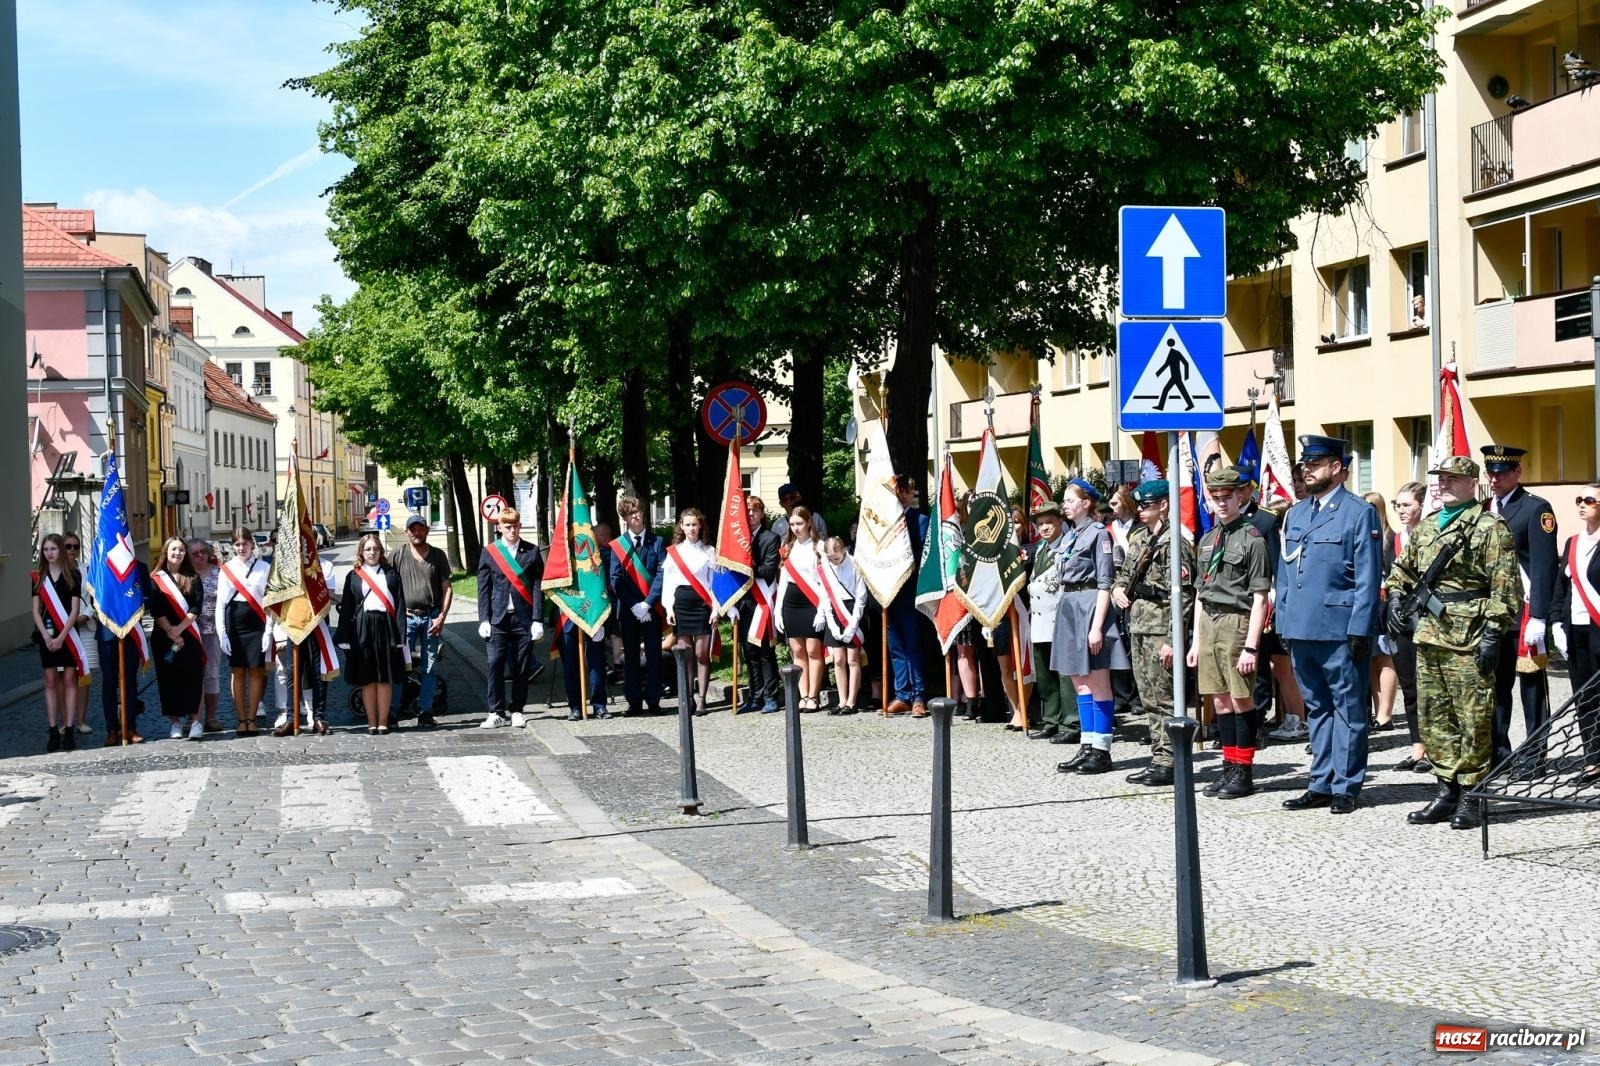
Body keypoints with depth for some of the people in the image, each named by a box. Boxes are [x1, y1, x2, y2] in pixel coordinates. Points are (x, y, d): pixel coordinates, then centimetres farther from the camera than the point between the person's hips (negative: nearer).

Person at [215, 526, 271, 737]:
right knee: (238, 672, 3)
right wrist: (222, 634, -2)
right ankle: (241, 720, 8)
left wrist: (268, 631, -7)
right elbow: (220, 603, 4)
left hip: (256, 624, -1)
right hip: (234, 623, 1)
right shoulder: (226, 569, 6)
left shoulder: (264, 568, 2)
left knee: (256, 671, 1)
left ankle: (252, 719, 9)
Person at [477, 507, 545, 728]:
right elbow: (483, 589, 6)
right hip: (498, 619, 0)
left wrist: (537, 620, -4)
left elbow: (537, 588, 2)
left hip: (524, 619, 0)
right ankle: (496, 712, 1)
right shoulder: (489, 552, 7)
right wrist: (484, 620, -2)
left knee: (522, 667, 4)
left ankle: (517, 711, 14)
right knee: (495, 664, -6)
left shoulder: (532, 552, 5)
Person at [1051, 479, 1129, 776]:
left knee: (1097, 683, -4)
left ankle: (1102, 750, 0)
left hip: (1090, 605, -9)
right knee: (1080, 682, 10)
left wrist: (1097, 626, -19)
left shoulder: (1098, 533, -8)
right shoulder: (1070, 536, 16)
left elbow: (1105, 583, -13)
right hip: (1069, 607, 9)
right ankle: (1088, 747, 15)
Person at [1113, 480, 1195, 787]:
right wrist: (1118, 588, 7)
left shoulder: (1174, 543, -12)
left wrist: (1171, 640, -21)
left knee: (1164, 698, -5)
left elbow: (1181, 595, -17)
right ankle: (1158, 759, 18)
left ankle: (1168, 763, -1)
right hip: (1138, 626, 9)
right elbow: (1126, 572, 31)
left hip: (1160, 629, -9)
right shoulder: (1138, 538, 15)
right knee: (1148, 697, 12)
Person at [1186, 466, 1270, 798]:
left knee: (1241, 698, -2)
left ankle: (1244, 771, 6)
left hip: (1237, 622, -7)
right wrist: (1195, 642, 15)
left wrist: (1251, 646, -16)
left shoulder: (1252, 539, -8)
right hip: (1208, 623, 7)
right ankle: (1229, 766, 17)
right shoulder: (1207, 539, 14)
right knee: (1220, 699, 10)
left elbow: (1259, 598, -11)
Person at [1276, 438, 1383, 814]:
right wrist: (1283, 624, 11)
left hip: (1340, 631, -7)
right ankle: (1322, 785, 19)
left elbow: (1369, 578, -8)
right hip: (1301, 629, 7)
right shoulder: (1295, 514, 15)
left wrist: (1360, 629, -14)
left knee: (1348, 709, 1)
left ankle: (1345, 787, 6)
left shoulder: (1360, 512, -4)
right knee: (1316, 709, 13)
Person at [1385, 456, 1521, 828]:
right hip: (1428, 636, 7)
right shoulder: (1425, 528, 17)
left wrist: (1493, 632, -15)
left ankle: (1470, 796, 3)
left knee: (1473, 720, -3)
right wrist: (1396, 596, 9)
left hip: (1468, 640, -7)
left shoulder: (1489, 528, -5)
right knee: (1434, 717, 9)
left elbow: (1504, 587, -10)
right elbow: (1403, 569, 29)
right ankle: (1447, 790, 17)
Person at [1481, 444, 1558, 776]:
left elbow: (1545, 567, -11)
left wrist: (1538, 618, -16)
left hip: (1524, 612, -6)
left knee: (1531, 685, 0)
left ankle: (1535, 755, 5)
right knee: (1495, 683, 8)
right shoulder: (1483, 511, 14)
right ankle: (1498, 751, 16)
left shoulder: (1536, 509, -5)